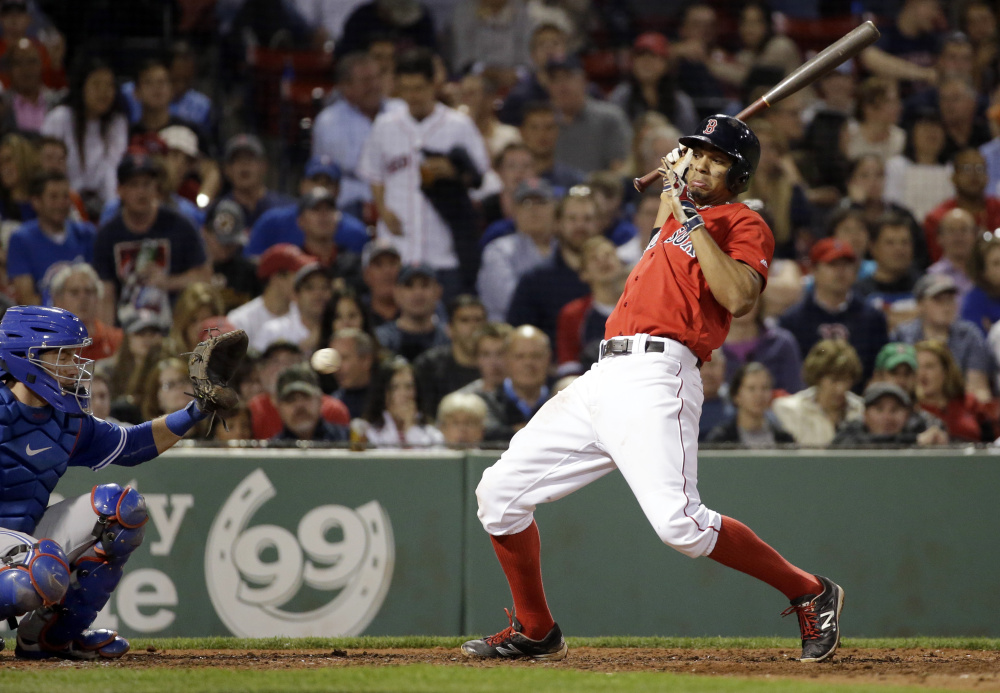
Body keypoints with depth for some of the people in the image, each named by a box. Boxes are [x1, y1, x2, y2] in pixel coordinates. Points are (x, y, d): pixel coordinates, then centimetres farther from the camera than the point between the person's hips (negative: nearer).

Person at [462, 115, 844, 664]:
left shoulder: (745, 226, 2)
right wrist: (670, 182, 34)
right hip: (602, 380, 9)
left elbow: (738, 298, -17)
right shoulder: (680, 214, 26)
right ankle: (534, 632, 18)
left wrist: (692, 222, -13)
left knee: (680, 524, -24)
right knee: (499, 493, 5)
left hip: (656, 375, -9)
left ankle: (811, 596, -8)